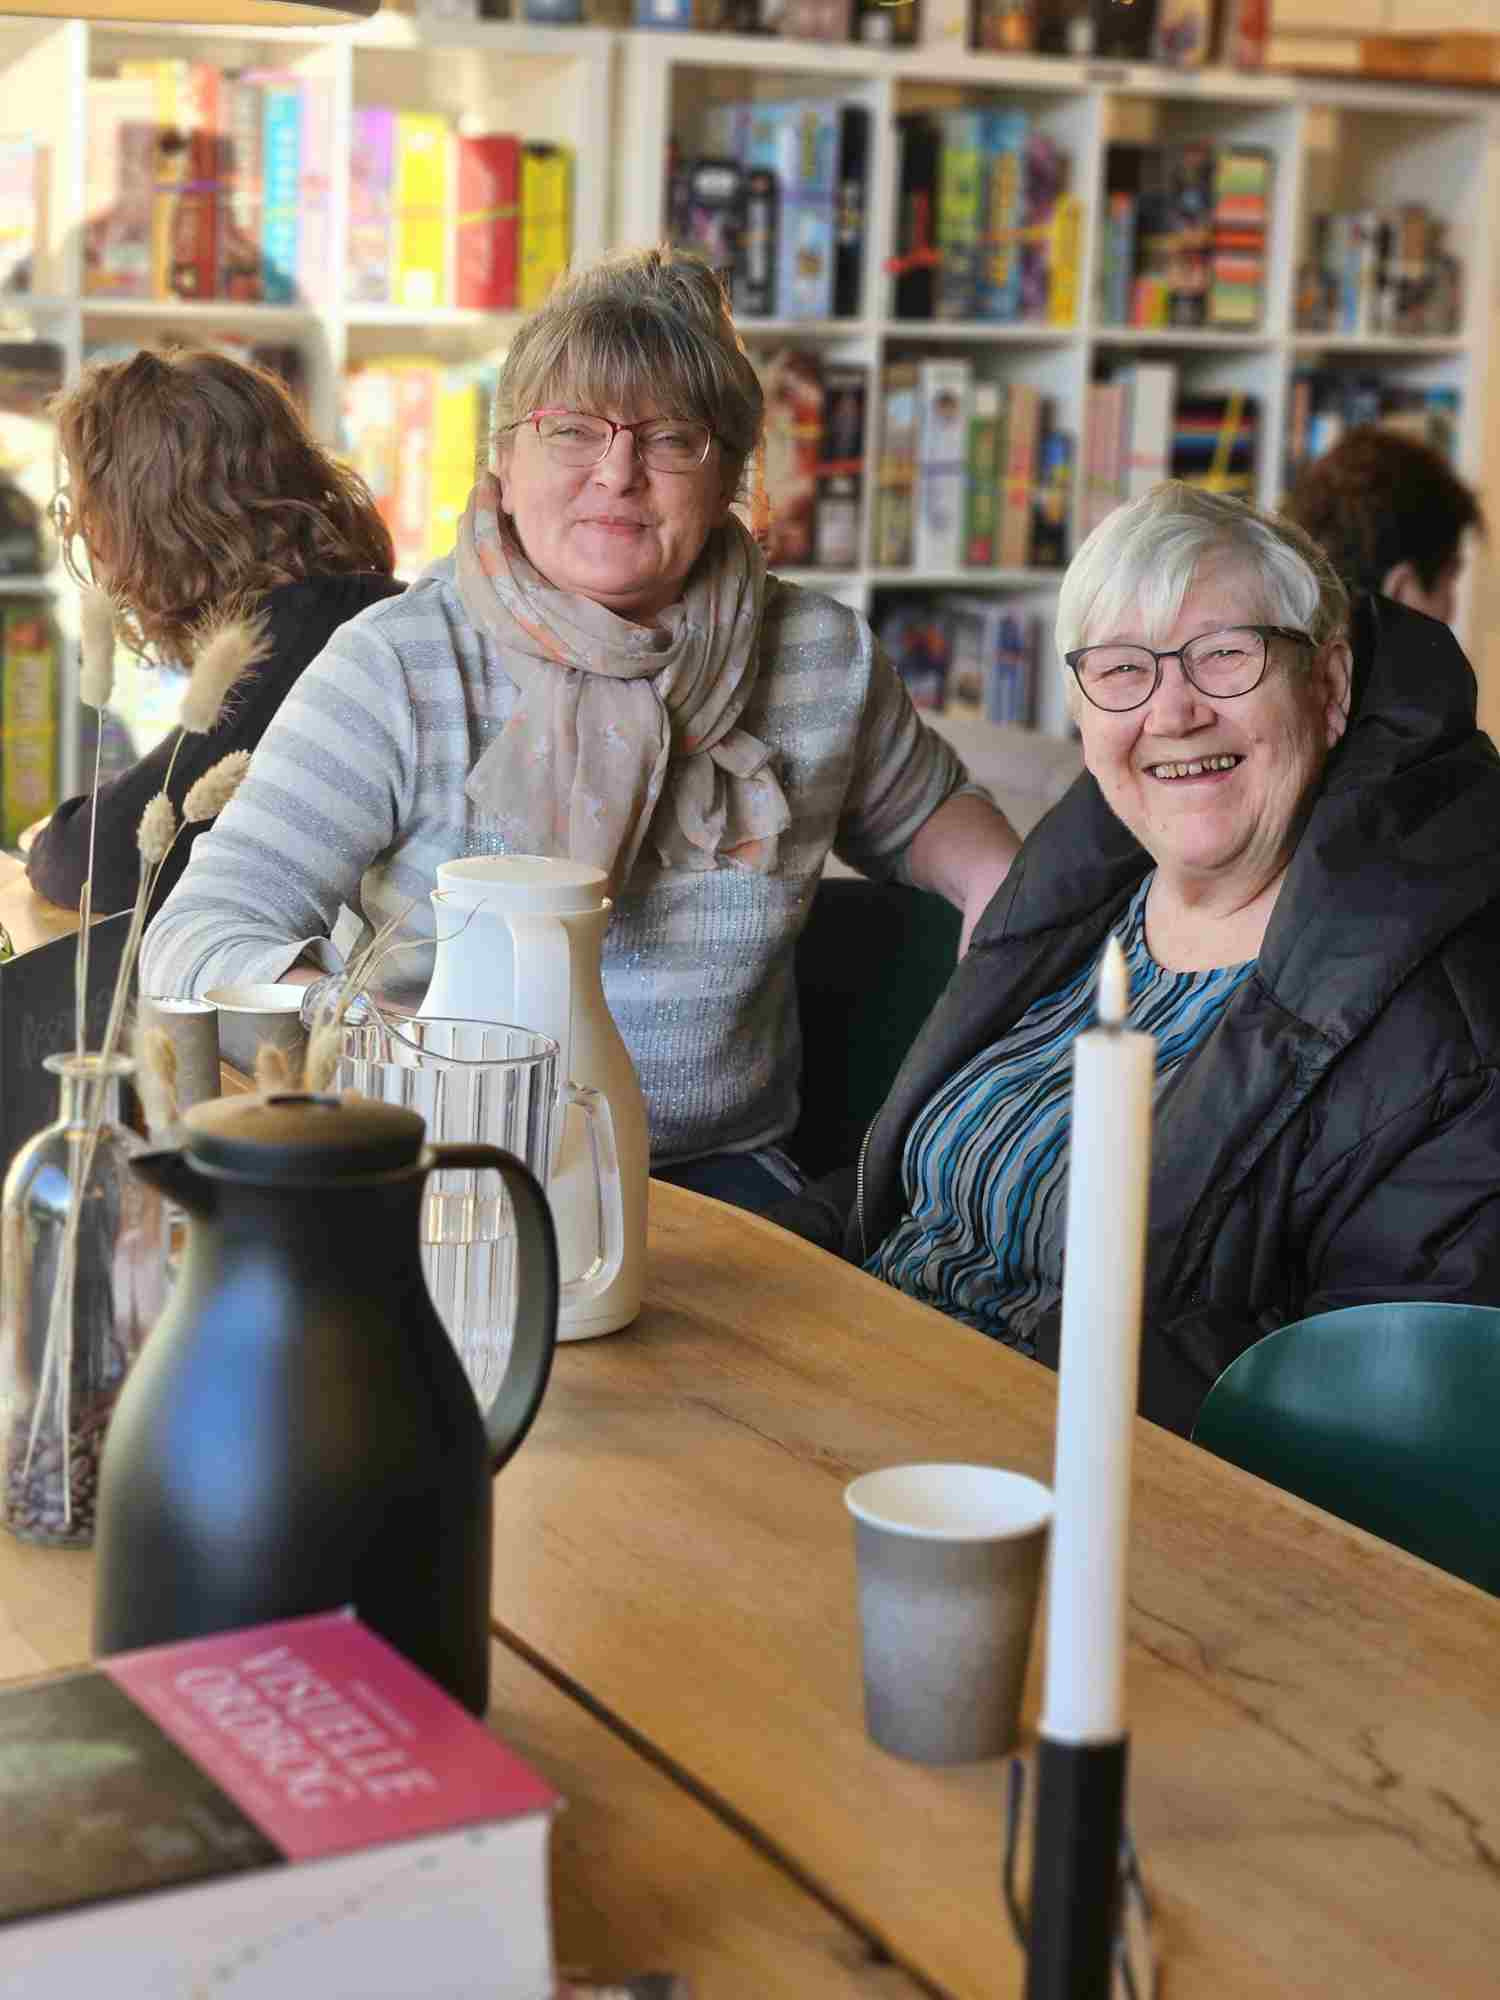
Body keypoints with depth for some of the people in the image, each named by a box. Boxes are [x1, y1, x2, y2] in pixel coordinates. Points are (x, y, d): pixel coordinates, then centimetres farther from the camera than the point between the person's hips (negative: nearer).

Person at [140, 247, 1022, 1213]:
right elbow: (204, 937, -14)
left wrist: (1002, 888, 3)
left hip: (715, 1168, 2)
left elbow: (922, 807, 27)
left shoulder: (826, 659, 5)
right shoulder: (398, 665, -7)